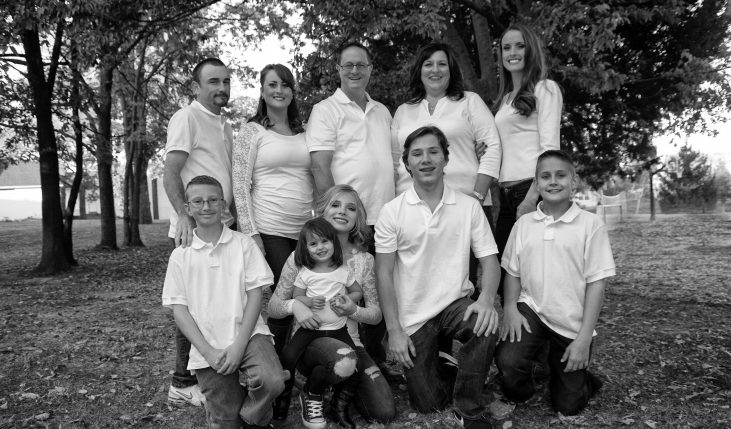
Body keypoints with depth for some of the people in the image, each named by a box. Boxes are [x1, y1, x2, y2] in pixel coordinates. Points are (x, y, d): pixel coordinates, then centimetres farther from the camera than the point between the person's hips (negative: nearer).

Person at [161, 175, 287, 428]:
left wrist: (239, 345, -12)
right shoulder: (180, 255, 3)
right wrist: (208, 352, -10)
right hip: (207, 347, 1)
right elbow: (178, 309, 1)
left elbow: (255, 294, -2)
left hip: (248, 334, -1)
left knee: (273, 380, -26)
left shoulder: (243, 243, 1)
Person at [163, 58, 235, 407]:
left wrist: (233, 214, 13)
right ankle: (183, 384, 10)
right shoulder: (186, 118, -6)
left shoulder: (226, 126, 19)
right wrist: (185, 215, -26)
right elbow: (170, 175, -13)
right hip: (194, 229, -8)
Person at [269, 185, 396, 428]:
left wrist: (354, 311, -16)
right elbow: (272, 308, 1)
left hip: (349, 340, 3)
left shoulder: (364, 260, 3)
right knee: (344, 361, -38)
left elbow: (376, 315, 5)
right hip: (309, 340, -3)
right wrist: (293, 305, -22)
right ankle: (312, 392, -3)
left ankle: (340, 394, 18)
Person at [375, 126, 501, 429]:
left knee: (486, 324, -33)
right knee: (427, 404, -1)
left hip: (456, 303, 1)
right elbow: (384, 274, -5)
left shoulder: (469, 206, -2)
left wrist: (486, 298, -23)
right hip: (412, 316, 0)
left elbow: (489, 259, -2)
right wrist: (394, 330, -9)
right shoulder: (392, 212, -6)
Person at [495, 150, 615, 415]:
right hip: (531, 309, 2)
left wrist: (584, 337, -13)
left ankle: (582, 381, 43)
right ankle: (518, 393, 9)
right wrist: (510, 308, -11)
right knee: (507, 360, -26)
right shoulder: (524, 224, 0)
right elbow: (512, 272, 6)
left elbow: (596, 282, -10)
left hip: (572, 323, -1)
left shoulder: (590, 224, -10)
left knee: (568, 406, 8)